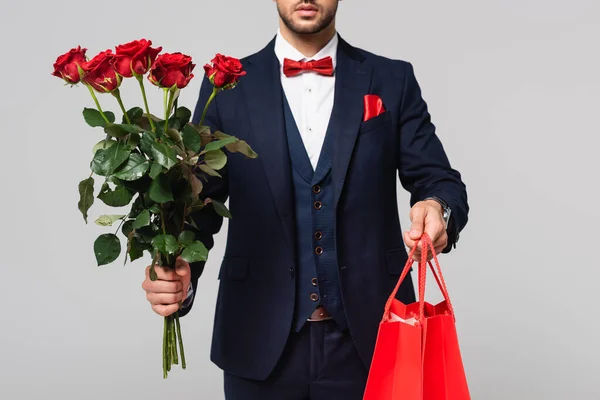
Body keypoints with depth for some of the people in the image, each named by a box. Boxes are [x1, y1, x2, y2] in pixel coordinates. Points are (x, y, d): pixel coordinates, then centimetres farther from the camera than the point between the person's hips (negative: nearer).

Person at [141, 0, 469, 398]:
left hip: (367, 336, 1)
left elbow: (441, 182, 1)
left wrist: (437, 209, -23)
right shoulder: (227, 87, 2)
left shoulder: (393, 81, 4)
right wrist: (179, 273, -18)